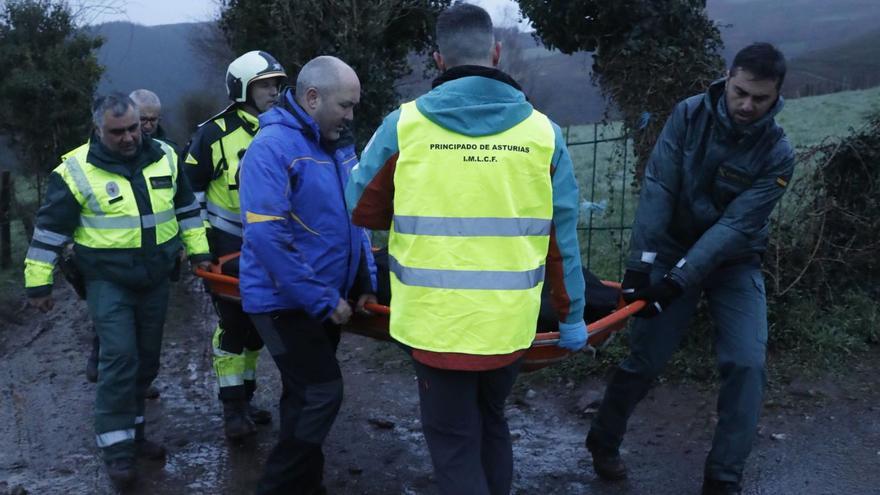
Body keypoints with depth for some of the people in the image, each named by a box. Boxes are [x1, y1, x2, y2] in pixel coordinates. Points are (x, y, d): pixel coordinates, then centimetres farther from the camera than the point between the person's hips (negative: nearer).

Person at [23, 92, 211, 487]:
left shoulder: (164, 157, 1)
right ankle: (117, 448, -1)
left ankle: (132, 431, 29)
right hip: (108, 281, -5)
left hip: (155, 280, 5)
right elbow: (51, 229, -7)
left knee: (146, 360, 12)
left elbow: (186, 206, 14)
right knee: (119, 359, -12)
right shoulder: (77, 170, -12)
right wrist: (38, 282, -5)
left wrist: (198, 249, 12)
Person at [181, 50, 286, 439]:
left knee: (256, 324, 12)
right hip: (227, 245, -5)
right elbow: (189, 185, -4)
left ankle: (245, 398, 26)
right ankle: (232, 407, 7)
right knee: (233, 325, -5)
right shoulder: (215, 133, -10)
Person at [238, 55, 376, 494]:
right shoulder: (273, 146, -18)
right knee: (322, 393, -11)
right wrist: (321, 299, -22)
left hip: (326, 297, 8)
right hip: (285, 301, -8)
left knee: (307, 394, 17)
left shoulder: (338, 144, 7)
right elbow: (266, 236, -25)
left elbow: (353, 218, 16)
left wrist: (364, 281, 7)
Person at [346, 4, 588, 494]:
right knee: (491, 421, 26)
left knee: (454, 440, 12)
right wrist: (572, 315, 13)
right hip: (510, 322, 3)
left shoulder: (405, 124, -8)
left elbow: (362, 209, 3)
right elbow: (561, 236, 2)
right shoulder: (542, 131, -3)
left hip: (436, 322, -2)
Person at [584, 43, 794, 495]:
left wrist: (681, 278, -32)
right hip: (673, 250, 0)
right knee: (644, 357, 1)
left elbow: (737, 224, -23)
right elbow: (657, 188, -19)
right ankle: (603, 441, 26)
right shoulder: (690, 114, -13)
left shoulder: (777, 154, -15)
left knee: (746, 365, -12)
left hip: (733, 262, 0)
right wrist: (641, 261, -27)